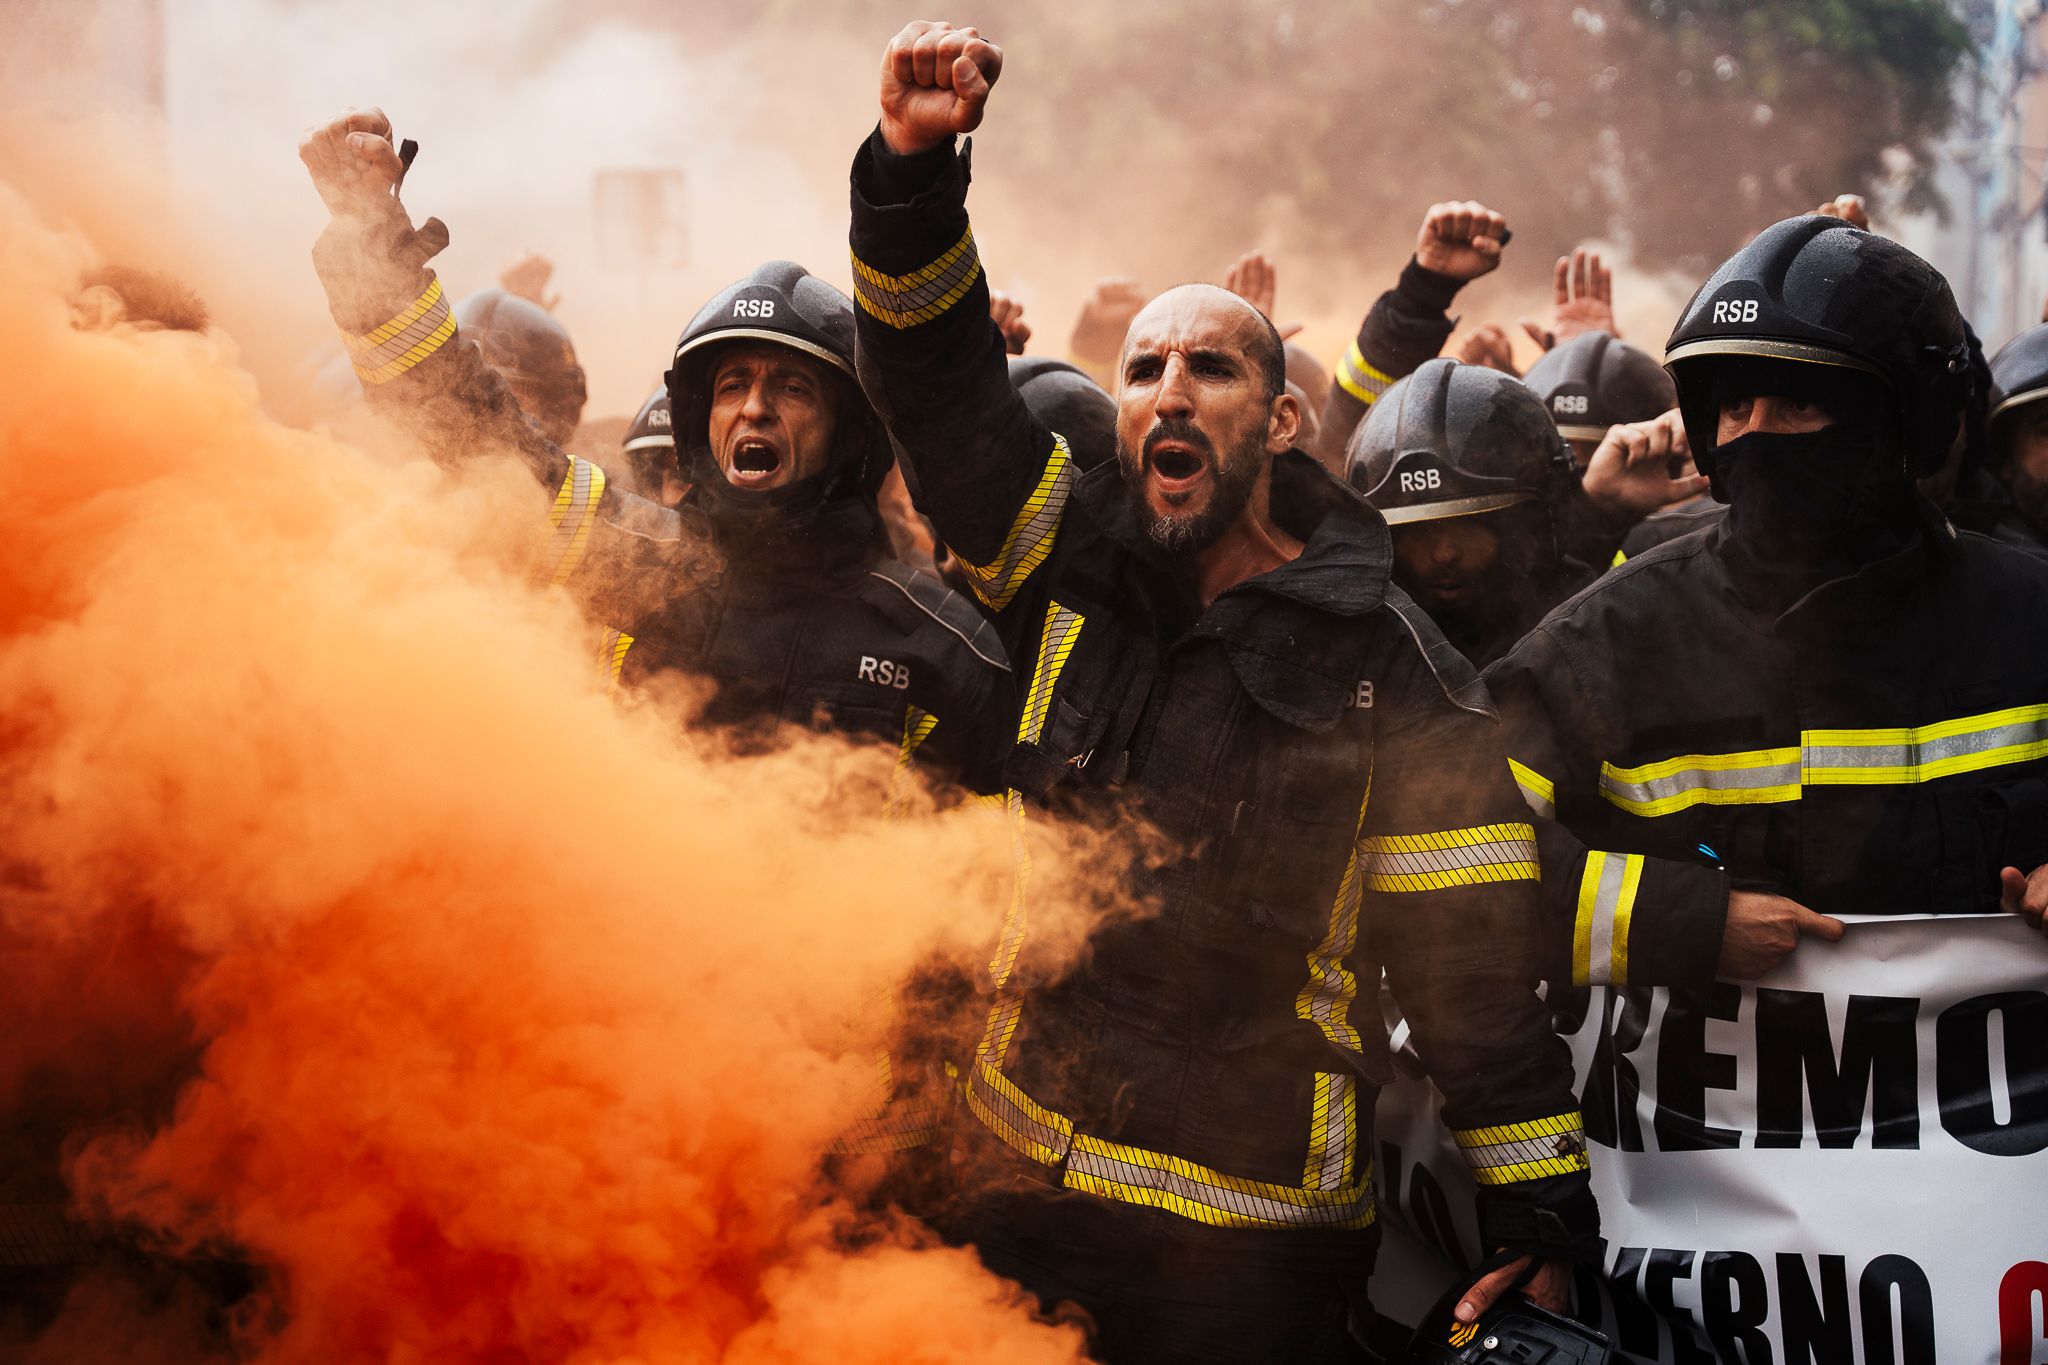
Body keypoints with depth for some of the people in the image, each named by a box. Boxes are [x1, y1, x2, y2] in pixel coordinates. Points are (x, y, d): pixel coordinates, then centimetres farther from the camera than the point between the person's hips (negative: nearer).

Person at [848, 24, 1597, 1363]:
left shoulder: (1391, 675, -5)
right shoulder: (1079, 565, 7)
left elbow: (1483, 968, -5)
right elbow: (934, 380, -1)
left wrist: (1541, 1226, -8)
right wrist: (914, 160, -17)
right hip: (1023, 1203, 4)